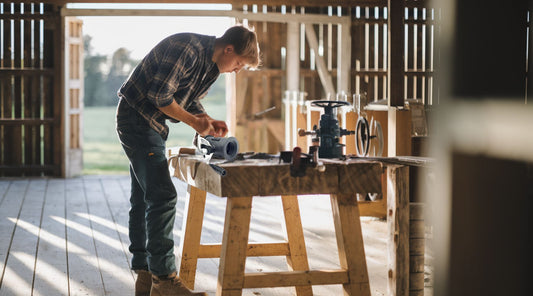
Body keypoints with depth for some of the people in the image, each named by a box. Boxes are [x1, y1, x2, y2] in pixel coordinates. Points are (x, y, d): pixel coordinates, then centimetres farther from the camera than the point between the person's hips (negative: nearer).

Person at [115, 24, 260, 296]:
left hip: (151, 125, 10)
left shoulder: (212, 64, 7)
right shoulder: (188, 49, -24)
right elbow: (159, 96, -24)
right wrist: (195, 122, -15)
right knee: (162, 196, -14)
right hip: (136, 118, -10)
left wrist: (209, 121, -1)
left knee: (143, 198, 12)